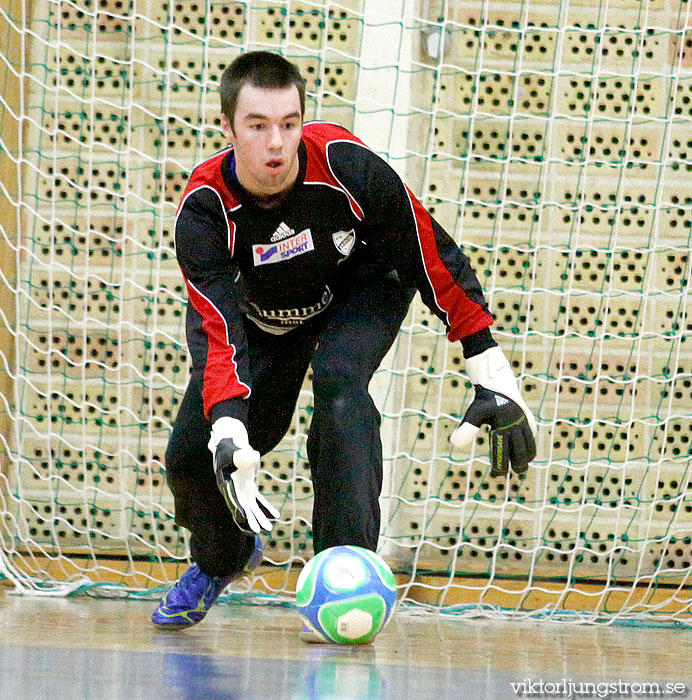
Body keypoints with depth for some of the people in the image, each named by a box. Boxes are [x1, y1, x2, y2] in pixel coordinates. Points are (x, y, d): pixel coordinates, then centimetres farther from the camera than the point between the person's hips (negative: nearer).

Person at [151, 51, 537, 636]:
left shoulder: (345, 164, -34)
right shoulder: (204, 211, -32)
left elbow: (432, 255, -22)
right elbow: (217, 333, -39)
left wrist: (493, 375, -21)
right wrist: (228, 434, -57)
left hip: (364, 285, -2)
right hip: (264, 312, 2)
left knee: (338, 376, -34)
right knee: (190, 458, -5)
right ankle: (223, 559, 32)